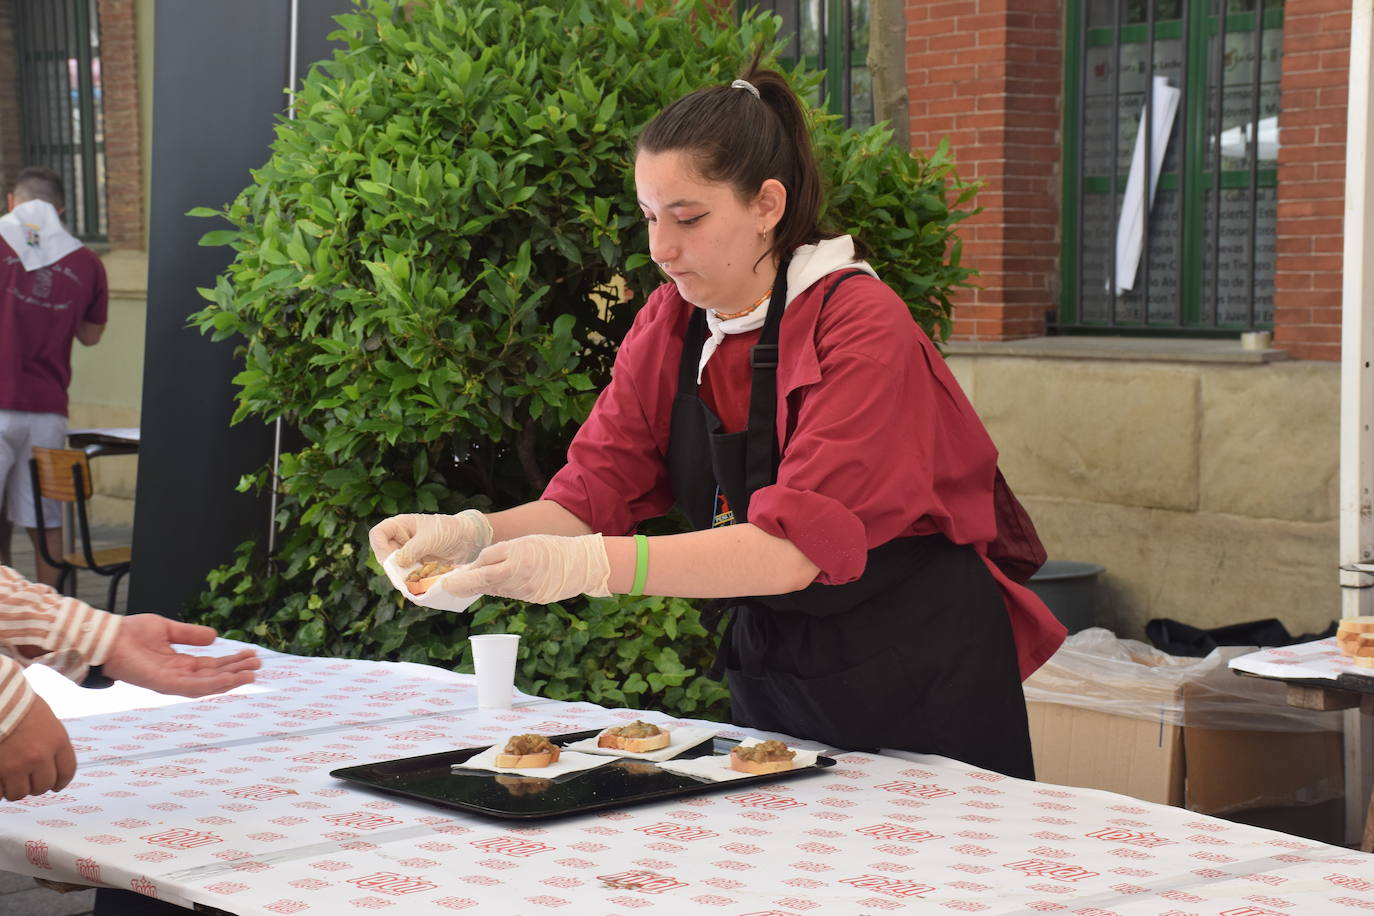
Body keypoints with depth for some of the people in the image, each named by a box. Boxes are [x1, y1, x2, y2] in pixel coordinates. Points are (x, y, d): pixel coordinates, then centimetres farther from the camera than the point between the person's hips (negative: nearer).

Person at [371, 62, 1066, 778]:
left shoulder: (862, 326, -21)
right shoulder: (669, 326, 0)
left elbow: (797, 545, -33)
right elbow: (589, 498, -5)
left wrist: (589, 565, -43)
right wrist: (473, 533, -26)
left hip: (919, 691, -6)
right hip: (772, 677, 6)